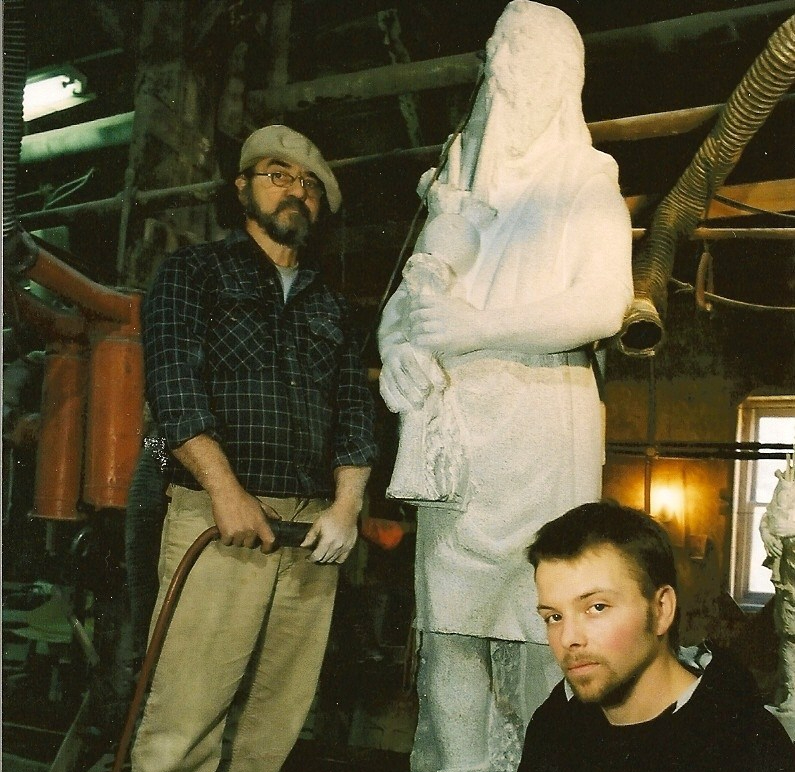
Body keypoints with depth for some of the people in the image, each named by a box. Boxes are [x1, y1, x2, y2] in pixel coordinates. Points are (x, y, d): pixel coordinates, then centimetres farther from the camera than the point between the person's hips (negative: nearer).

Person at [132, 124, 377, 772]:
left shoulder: (331, 307, 23)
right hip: (217, 515, -4)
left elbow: (355, 410, 13)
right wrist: (226, 489, -15)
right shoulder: (194, 273, 11)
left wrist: (347, 506, -4)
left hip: (314, 526, 4)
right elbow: (173, 382, -3)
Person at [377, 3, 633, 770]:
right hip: (457, 434, 4)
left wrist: (482, 329, -15)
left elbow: (604, 304, -6)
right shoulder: (457, 193, 20)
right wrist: (397, 347, -7)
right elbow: (408, 295, 16)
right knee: (449, 631, 0)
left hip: (543, 427, -3)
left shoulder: (587, 186, 9)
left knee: (543, 623, -8)